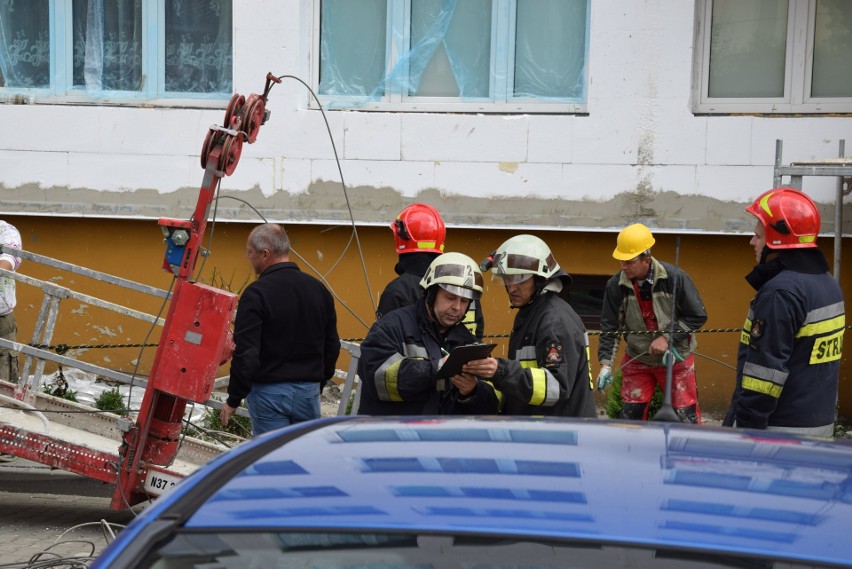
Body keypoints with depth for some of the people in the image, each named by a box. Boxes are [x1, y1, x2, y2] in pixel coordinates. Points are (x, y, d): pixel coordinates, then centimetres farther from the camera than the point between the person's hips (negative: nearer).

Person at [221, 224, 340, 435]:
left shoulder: (256, 294, -13)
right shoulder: (319, 289, 7)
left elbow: (245, 354, -16)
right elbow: (332, 347, 14)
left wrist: (233, 400, -7)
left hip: (269, 392, -5)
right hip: (309, 392, 5)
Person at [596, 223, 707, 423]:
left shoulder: (675, 278, -19)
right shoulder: (616, 285, -12)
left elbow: (697, 316, -11)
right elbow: (609, 328, -7)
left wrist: (667, 337, -19)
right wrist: (606, 363, -17)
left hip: (676, 359, -3)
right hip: (637, 360, 3)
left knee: (685, 418, 1)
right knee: (630, 415, 7)